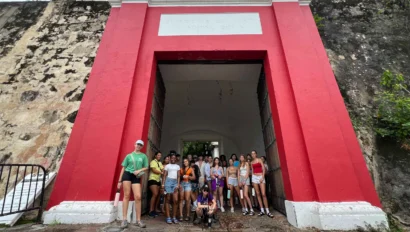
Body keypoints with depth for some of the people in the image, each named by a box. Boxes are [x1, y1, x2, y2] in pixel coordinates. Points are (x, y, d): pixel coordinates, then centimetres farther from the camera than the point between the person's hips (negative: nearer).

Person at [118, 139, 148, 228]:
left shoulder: (144, 156, 8)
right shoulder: (129, 155, 8)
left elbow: (146, 168, 9)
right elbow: (123, 168, 9)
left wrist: (139, 170, -11)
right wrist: (120, 180, 6)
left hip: (137, 177, 0)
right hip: (127, 174, 0)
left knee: (138, 197, -7)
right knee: (126, 195, -2)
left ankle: (138, 220, 4)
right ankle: (124, 219, 9)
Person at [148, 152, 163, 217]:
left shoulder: (160, 163, 18)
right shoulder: (153, 162, -4)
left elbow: (163, 170, 5)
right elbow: (154, 170, -14)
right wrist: (161, 172, -9)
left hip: (158, 180, 7)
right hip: (152, 180, -7)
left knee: (158, 195, 3)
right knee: (155, 194, -17)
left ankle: (154, 210, 13)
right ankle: (150, 211, -8)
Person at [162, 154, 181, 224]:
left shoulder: (177, 166, 15)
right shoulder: (167, 166, 8)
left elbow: (178, 176, 11)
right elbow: (164, 175, 4)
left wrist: (178, 184, -1)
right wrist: (163, 184, -6)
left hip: (175, 182, 3)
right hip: (168, 181, -2)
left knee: (175, 200, -3)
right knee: (168, 200, 1)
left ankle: (174, 217, 9)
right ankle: (168, 217, 9)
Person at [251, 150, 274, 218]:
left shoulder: (259, 160, 1)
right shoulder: (252, 162, 13)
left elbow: (263, 169, -4)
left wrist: (262, 177, -13)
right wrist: (252, 180, 10)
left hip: (261, 177, -4)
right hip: (254, 177, 4)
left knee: (263, 194, -10)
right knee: (258, 194, 3)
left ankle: (267, 211, -3)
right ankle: (262, 210, 9)